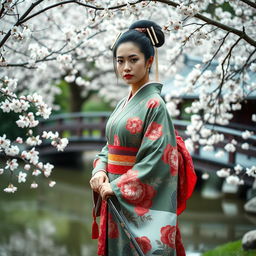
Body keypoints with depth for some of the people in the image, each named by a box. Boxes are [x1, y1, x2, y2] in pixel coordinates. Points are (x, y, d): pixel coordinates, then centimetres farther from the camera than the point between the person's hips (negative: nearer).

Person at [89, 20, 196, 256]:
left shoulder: (155, 105, -14)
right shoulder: (125, 103, 11)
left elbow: (158, 161, -19)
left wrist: (117, 187, -17)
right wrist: (100, 170, -5)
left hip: (141, 205, -8)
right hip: (117, 199, 8)